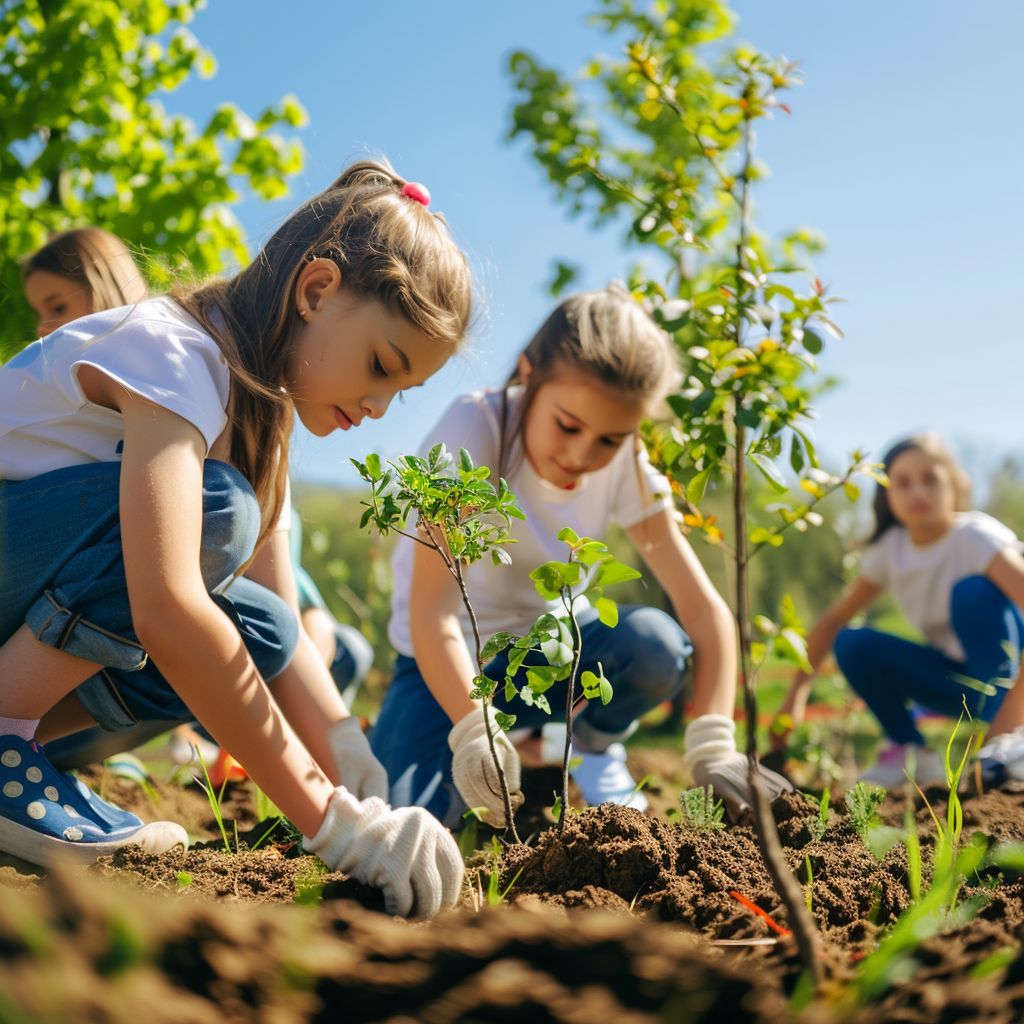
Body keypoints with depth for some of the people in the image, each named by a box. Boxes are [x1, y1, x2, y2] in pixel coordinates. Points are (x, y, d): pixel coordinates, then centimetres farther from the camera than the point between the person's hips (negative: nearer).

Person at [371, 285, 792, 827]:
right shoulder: (474, 428, -26)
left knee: (657, 644, -29)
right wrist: (475, 735, -46)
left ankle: (594, 745, 3)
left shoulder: (625, 465, -14)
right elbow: (431, 610, -33)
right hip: (452, 660, -2)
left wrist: (712, 747, -31)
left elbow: (704, 608, -18)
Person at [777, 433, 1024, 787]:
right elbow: (834, 619, 2)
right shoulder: (890, 549, -5)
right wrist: (795, 696, -7)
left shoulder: (975, 538, -21)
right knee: (852, 644, -16)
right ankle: (910, 753, -2)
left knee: (974, 591, -31)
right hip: (955, 683, 5)